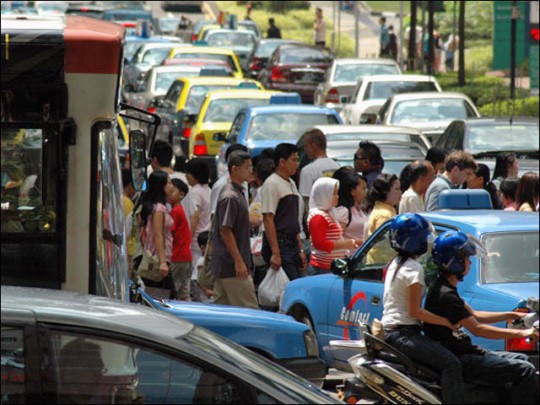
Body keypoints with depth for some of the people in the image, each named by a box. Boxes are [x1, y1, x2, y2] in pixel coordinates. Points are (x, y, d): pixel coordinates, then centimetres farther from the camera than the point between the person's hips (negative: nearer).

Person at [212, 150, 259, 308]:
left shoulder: (237, 193, 16)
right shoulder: (230, 197, -16)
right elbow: (225, 231, -20)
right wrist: (238, 261, -22)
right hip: (232, 266, -10)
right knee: (249, 311, -8)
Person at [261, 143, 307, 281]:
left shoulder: (291, 184, 18)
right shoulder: (272, 184, -11)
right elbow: (268, 220, -17)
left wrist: (300, 249, 20)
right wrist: (275, 253, -21)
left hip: (292, 244, 9)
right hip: (279, 244, -9)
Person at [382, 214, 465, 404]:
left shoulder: (395, 264, 17)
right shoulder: (414, 269, -14)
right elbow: (414, 310, -18)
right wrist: (446, 322, -13)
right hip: (403, 334, -10)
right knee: (451, 363, -20)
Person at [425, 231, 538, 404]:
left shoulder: (443, 287, 12)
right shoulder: (446, 295, -21)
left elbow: (473, 315, 22)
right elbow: (476, 329, -21)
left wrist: (511, 316, 17)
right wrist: (520, 333, -17)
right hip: (458, 360, -11)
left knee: (520, 359, 18)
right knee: (525, 370, -16)